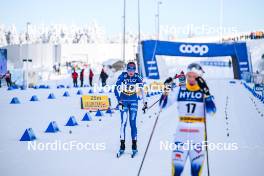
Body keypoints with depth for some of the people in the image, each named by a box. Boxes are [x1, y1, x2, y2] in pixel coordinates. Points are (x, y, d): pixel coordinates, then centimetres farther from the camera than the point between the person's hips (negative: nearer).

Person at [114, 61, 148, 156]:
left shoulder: (137, 77, -9)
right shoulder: (122, 76, -12)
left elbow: (142, 89, -4)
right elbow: (116, 89, -12)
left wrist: (144, 102, -10)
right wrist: (119, 101, -21)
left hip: (133, 101, 1)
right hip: (124, 101, -1)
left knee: (133, 123, -3)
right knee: (123, 122, -6)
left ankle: (134, 145, 2)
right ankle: (122, 145, -2)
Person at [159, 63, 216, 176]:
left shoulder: (205, 91, 1)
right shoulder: (179, 90, 5)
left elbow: (211, 111, -14)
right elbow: (163, 105, 3)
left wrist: (206, 93, -24)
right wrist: (166, 90, -12)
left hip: (198, 132, -1)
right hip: (181, 131, 1)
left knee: (196, 167, 2)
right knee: (177, 166, -4)